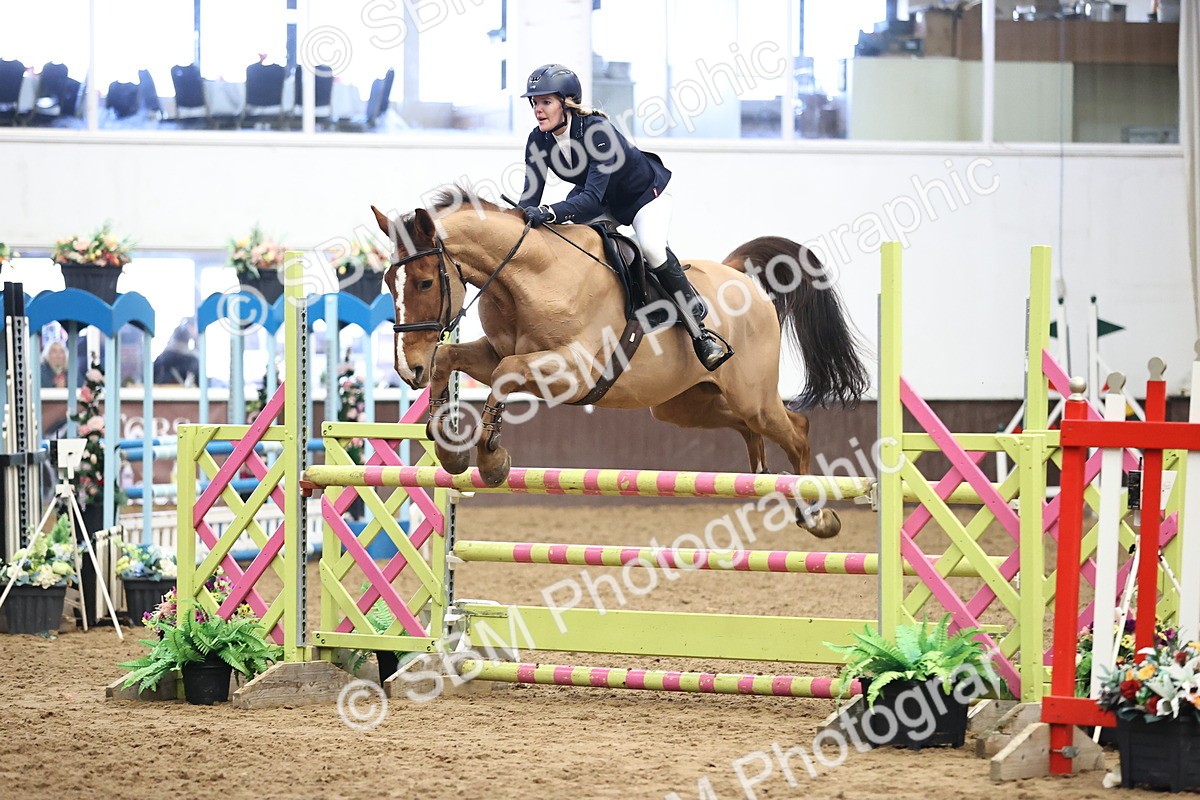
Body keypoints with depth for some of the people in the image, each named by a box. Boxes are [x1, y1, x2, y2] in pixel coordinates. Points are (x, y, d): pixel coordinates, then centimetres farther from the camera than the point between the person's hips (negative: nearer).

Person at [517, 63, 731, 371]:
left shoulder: (597, 131, -37)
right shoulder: (539, 141, -18)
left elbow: (592, 198, -44)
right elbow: (531, 194, -19)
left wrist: (549, 213, -58)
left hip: (646, 193, -7)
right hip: (607, 204, 7)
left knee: (651, 247, -31)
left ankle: (700, 330, -19)